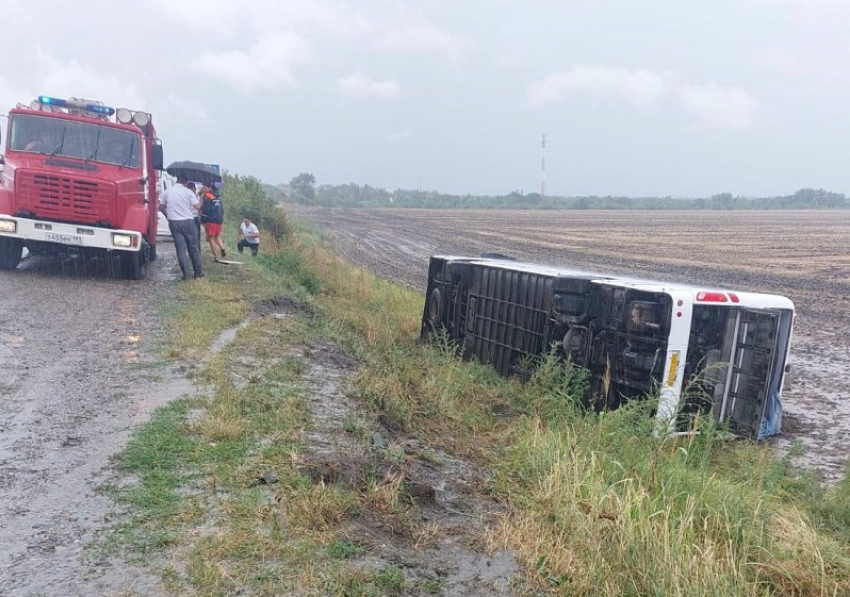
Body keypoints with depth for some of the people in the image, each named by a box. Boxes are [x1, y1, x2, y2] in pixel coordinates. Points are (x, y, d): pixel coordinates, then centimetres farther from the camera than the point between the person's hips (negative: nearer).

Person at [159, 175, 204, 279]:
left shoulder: (168, 191, 4)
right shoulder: (188, 192, -4)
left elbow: (161, 207, 11)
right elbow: (198, 206, -9)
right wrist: (196, 198, 10)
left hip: (174, 223, 2)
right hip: (188, 221, -2)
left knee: (180, 248, 4)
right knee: (193, 247, 8)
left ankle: (186, 274, 0)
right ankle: (198, 272, 12)